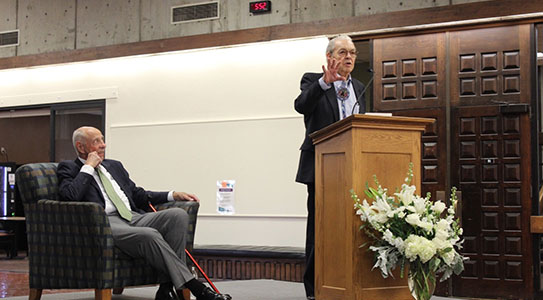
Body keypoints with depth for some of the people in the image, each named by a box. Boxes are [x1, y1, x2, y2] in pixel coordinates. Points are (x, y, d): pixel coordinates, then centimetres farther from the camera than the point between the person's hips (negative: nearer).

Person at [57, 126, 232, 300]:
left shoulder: (114, 166, 29)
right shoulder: (69, 168, 10)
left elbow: (137, 195, 30)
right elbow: (70, 196, -10)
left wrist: (173, 195, 19)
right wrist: (88, 167, -1)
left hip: (133, 217, 7)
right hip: (106, 223, -7)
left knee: (179, 215, -19)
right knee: (149, 235, -34)